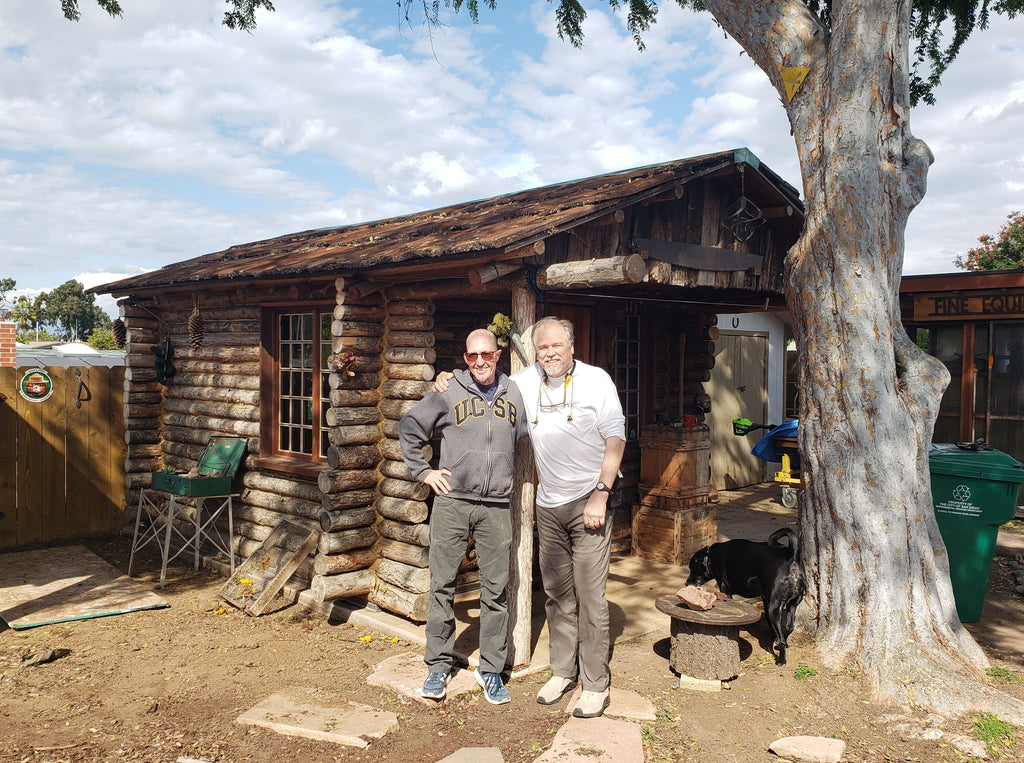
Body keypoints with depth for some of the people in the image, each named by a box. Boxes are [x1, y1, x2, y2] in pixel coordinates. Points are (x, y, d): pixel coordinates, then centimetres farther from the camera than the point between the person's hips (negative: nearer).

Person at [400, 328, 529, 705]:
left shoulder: (514, 395, 8)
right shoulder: (448, 393, 1)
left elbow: (526, 438, 21)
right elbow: (410, 427, 9)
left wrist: (513, 477, 12)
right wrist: (423, 472, 4)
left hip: (497, 507, 2)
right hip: (451, 502, -1)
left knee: (495, 590, 6)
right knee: (442, 586, 5)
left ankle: (491, 669, 19)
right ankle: (438, 665, 19)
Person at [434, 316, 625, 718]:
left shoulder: (596, 380, -5)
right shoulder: (528, 381, 6)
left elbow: (615, 438, -6)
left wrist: (601, 494, -13)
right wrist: (448, 380, 4)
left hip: (588, 502, -4)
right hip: (548, 504, 4)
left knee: (590, 595, -3)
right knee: (556, 592, 11)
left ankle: (596, 684, 9)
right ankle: (562, 672, 26)